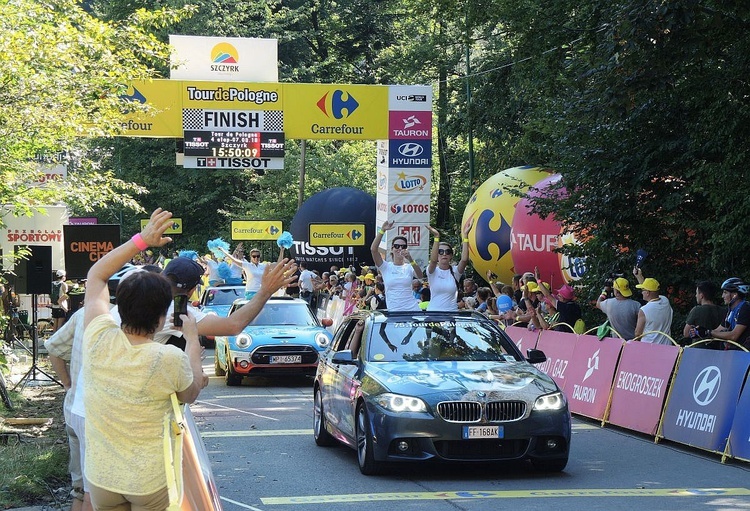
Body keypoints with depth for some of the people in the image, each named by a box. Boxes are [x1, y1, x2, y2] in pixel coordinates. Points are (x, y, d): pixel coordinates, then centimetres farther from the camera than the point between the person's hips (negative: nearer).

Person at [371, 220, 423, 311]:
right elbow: (373, 249, -11)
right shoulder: (385, 267, 3)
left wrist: (410, 260, -33)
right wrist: (382, 230, -20)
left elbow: (420, 276, -17)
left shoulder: (409, 267, 5)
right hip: (393, 310, -1)